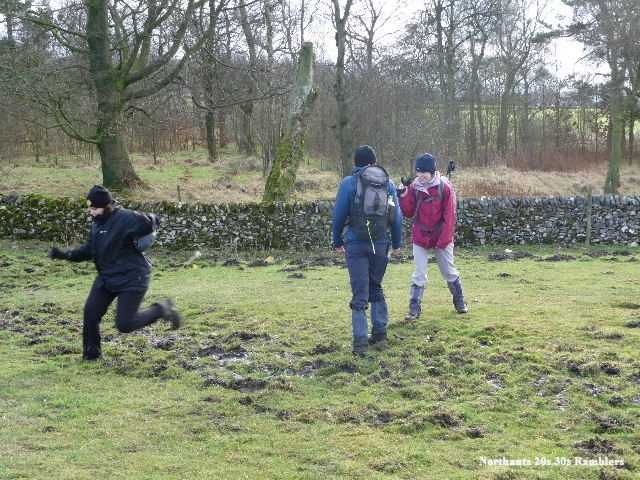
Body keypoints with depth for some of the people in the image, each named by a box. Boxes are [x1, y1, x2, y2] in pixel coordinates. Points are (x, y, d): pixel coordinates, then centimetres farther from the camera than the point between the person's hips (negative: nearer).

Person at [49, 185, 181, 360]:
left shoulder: (126, 218, -22)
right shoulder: (98, 223, 6)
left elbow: (149, 224, -21)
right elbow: (88, 250, 10)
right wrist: (66, 254, -3)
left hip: (132, 278, -8)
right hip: (107, 277, 8)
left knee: (124, 324, -9)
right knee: (90, 313, -1)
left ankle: (161, 310, 13)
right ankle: (91, 352, 19)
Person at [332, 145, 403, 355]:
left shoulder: (349, 183, -3)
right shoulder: (388, 184, 7)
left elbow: (339, 215, -3)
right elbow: (397, 217, 9)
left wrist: (337, 241, 9)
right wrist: (396, 244, 18)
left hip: (356, 244, -3)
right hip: (381, 244, 3)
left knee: (360, 294, -3)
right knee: (376, 288, 21)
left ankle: (361, 339, -8)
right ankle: (380, 330, 20)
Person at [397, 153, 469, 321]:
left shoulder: (445, 188, -10)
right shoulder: (414, 187, -1)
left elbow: (449, 216, -10)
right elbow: (408, 213, 0)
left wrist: (444, 239, -16)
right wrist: (403, 196, -15)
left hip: (442, 237, -2)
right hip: (420, 238, 2)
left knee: (450, 272, 12)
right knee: (419, 275, 1)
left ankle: (460, 302, 30)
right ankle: (414, 309, 5)